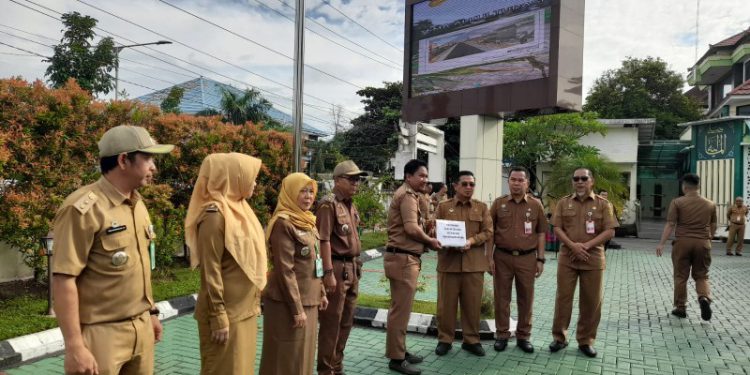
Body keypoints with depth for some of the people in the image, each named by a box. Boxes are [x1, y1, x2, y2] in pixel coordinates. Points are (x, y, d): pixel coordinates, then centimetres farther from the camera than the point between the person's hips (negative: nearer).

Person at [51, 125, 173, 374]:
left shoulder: (138, 205, 8)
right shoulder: (84, 208, -17)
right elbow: (63, 279, -18)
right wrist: (74, 346, -19)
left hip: (141, 328, 7)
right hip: (101, 333, -7)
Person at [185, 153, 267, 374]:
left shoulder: (238, 209, 9)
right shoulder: (215, 215, -17)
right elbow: (211, 271, -19)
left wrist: (253, 305, 14)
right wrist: (219, 318, -19)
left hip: (245, 310, 8)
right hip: (227, 313, -8)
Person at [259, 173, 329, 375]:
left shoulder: (307, 221, 10)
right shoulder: (283, 223, -17)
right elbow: (284, 269, -20)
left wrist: (320, 293, 16)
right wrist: (296, 308, -20)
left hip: (308, 299, 9)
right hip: (288, 302, -8)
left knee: (304, 353, 17)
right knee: (288, 357, 3)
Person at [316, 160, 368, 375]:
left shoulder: (351, 206, 15)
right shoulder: (328, 205, -13)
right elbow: (324, 241, -19)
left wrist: (356, 266, 18)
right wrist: (328, 272, -23)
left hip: (352, 268, 9)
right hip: (337, 268, -9)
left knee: (346, 321, 16)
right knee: (331, 322, 1)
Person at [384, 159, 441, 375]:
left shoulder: (408, 195, 20)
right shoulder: (408, 195, -13)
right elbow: (411, 228, -24)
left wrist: (426, 241, 5)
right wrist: (430, 241, -9)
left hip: (404, 257, 11)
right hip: (403, 258, -11)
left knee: (401, 308, 17)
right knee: (401, 309, -4)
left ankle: (399, 351, 28)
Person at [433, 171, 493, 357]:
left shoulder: (482, 207, 10)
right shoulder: (443, 207, 7)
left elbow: (488, 232, 3)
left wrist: (471, 241, -14)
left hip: (474, 263, 1)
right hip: (448, 262, -1)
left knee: (473, 304, 6)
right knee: (446, 303, 4)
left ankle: (471, 340, 21)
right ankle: (445, 339, 18)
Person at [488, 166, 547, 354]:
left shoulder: (536, 204, 3)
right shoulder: (499, 203, 3)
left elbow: (541, 233, 5)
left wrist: (540, 259, 1)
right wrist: (489, 257, -2)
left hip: (527, 257, 0)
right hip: (502, 256, 0)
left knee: (526, 298, 7)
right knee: (501, 297, 5)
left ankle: (523, 336, 20)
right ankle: (502, 335, 17)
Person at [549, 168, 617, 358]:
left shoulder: (603, 204, 2)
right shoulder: (564, 202, 6)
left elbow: (610, 231, -4)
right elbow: (557, 228, 1)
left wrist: (587, 245, -15)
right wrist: (573, 245, -15)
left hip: (593, 258, 0)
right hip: (567, 257, 1)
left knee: (591, 301, 5)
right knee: (563, 297, 4)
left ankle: (586, 340, 19)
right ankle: (559, 337, 16)